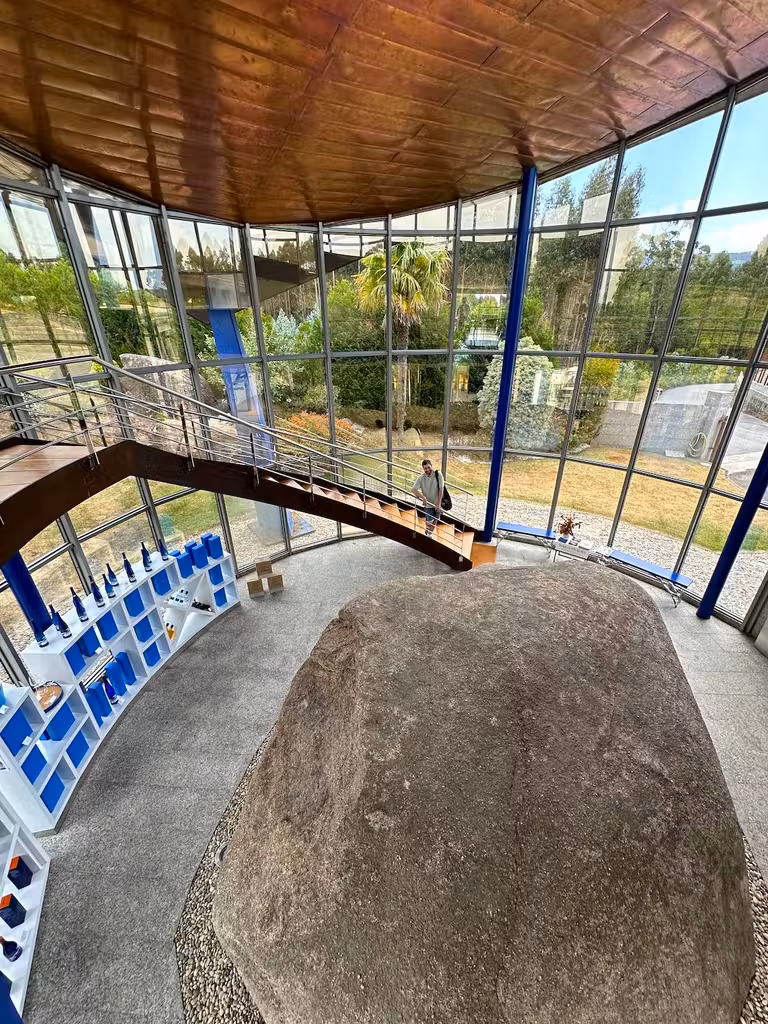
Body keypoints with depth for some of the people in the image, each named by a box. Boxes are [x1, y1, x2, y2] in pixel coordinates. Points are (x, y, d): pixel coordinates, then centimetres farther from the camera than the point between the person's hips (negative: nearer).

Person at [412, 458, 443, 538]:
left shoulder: (438, 474, -15)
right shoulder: (421, 478, -15)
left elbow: (441, 489, -14)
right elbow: (413, 489, -16)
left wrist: (439, 503, -16)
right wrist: (423, 497, -28)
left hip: (437, 503, 1)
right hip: (428, 504, -1)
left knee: (435, 521, 16)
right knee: (429, 522, -1)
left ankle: (430, 534, 40)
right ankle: (427, 536, 24)